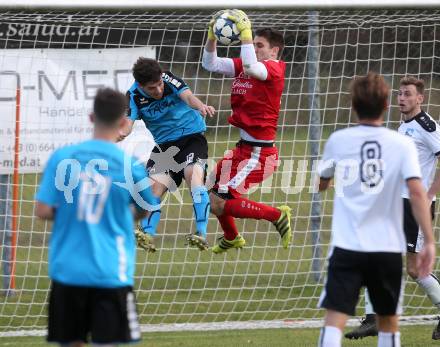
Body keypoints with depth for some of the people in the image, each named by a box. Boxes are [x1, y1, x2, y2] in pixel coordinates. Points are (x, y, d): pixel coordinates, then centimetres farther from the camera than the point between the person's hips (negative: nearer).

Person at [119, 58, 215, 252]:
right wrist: (121, 133, -47)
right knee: (155, 186, -14)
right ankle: (146, 235, -14)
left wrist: (200, 106, -55)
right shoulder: (134, 96, -10)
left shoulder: (168, 79, -15)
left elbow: (187, 96, -31)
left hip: (191, 136, -4)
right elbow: (128, 122, -21)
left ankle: (202, 235, -33)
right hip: (164, 145, 4)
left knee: (194, 175, -26)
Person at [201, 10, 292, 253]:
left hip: (259, 152, -9)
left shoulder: (274, 69, -15)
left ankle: (277, 216, -2)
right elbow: (210, 64, 8)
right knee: (211, 190, 22)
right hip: (243, 148, 9)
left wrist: (245, 33, -34)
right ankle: (231, 238, 44)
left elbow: (250, 67, -35)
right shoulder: (240, 66, 9)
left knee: (218, 204, -12)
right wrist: (212, 35, -6)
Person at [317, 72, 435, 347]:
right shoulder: (402, 144, -2)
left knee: (335, 318, -8)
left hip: (347, 245, -1)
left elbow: (322, 184, 19)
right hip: (388, 247, 1)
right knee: (389, 320, 19)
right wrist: (430, 242, -13)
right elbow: (417, 192, -13)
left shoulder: (338, 141, 2)